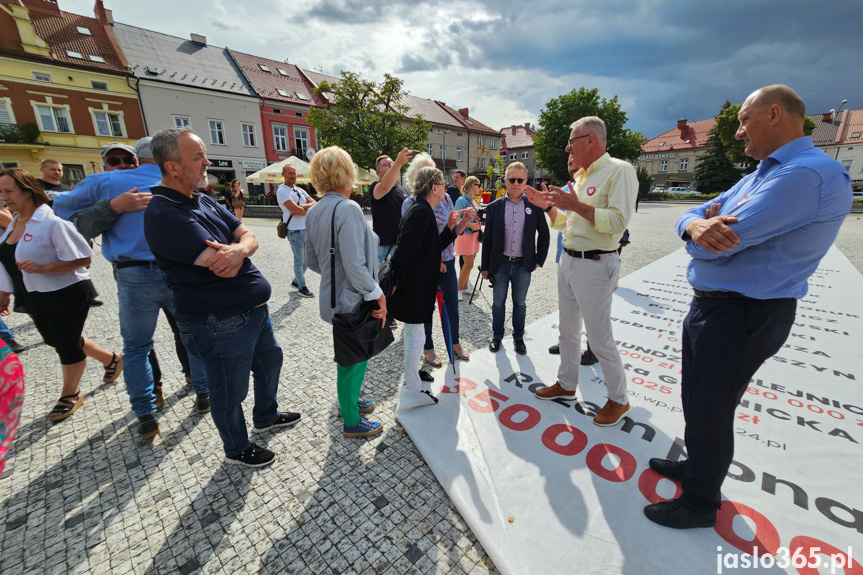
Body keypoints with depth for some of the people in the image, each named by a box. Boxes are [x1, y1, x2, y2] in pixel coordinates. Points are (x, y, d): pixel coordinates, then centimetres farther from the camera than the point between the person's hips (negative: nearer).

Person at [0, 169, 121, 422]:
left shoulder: (52, 222, -18)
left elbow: (82, 259, -21)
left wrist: (43, 268, -28)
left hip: (65, 294, -9)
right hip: (36, 298, 9)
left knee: (66, 345, 4)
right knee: (57, 341, 19)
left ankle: (69, 396, 23)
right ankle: (111, 359, 37)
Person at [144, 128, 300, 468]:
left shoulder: (204, 201, 9)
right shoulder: (164, 214, -21)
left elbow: (249, 236, 0)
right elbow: (224, 269, -29)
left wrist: (237, 249, -23)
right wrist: (239, 248, -7)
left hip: (253, 308, 9)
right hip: (221, 323, -9)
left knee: (270, 361, 26)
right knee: (231, 389, 11)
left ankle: (266, 416, 52)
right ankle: (237, 449, 38)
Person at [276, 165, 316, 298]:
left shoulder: (300, 190, 16)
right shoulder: (282, 191, -8)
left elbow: (314, 203, 5)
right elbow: (294, 211, -19)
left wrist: (304, 206, -15)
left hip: (307, 229, 7)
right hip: (295, 231, -7)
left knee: (307, 259, 15)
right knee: (299, 260, 2)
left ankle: (296, 281, 32)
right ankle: (302, 287, 14)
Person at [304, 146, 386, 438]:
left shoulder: (314, 211, 6)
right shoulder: (348, 209, -21)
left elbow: (312, 261, 12)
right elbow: (355, 266, -25)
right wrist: (377, 294, -15)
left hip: (332, 296, 9)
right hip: (352, 300, -9)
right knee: (355, 359, 8)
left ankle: (348, 399, 47)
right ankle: (352, 421, 27)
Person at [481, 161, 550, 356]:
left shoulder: (534, 206, 0)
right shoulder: (494, 207, 0)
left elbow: (544, 234, 8)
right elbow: (487, 238, 0)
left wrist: (539, 260, 3)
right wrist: (485, 266, -1)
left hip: (524, 265, 0)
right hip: (500, 264, 0)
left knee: (520, 303, 13)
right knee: (498, 302, 11)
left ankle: (518, 337, 30)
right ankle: (497, 336, 28)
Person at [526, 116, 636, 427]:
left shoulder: (619, 170, -10)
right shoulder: (580, 176, 15)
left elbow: (617, 223, -22)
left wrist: (575, 204, -22)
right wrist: (548, 205, 6)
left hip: (595, 266, -8)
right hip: (568, 261, 8)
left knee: (600, 339, 1)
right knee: (568, 331, 17)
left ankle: (618, 399, 23)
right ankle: (566, 384, 34)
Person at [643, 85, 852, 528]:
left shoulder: (809, 174, -19)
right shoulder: (760, 175, 14)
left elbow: (720, 245, -27)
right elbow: (692, 216, 6)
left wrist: (707, 224, -3)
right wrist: (696, 225, -19)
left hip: (741, 317, -9)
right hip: (711, 305, 10)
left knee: (710, 410, 6)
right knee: (697, 400, 23)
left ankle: (700, 504, 28)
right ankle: (696, 466, 46)